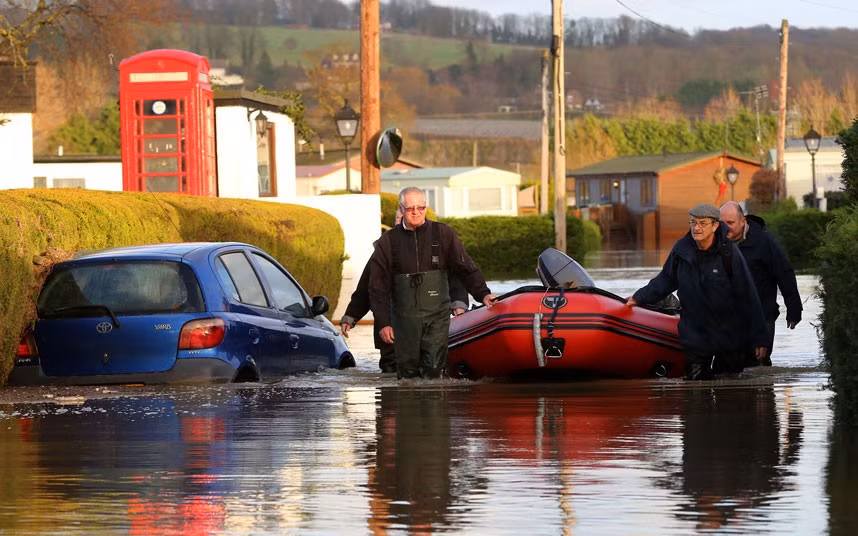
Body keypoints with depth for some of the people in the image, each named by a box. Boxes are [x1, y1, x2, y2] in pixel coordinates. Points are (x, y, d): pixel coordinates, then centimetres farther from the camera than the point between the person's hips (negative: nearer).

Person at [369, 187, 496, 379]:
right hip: (404, 318, 1)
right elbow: (378, 286, 6)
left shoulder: (443, 234, 4)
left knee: (435, 369, -10)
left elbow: (466, 268, 4)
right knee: (407, 371, 2)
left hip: (437, 316, -1)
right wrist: (383, 322, 0)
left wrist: (482, 293, -10)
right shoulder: (388, 241, 4)